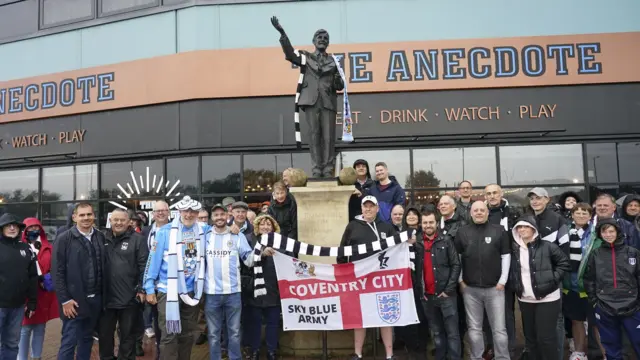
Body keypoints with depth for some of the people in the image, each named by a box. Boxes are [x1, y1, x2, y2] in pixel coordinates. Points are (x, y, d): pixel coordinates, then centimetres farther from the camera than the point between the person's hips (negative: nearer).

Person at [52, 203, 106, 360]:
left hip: (96, 299, 4)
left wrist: (104, 294, 6)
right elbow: (58, 272, -8)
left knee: (87, 339, 15)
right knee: (69, 342, 1)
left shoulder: (100, 237, 6)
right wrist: (64, 300, -12)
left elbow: (103, 267, 9)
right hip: (74, 301, -4)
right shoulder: (64, 239, -6)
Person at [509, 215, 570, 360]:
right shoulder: (514, 249, 5)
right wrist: (514, 285, 7)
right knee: (530, 336, 14)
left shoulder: (547, 246, -9)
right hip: (524, 300, 5)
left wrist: (553, 279, -10)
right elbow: (512, 270, 18)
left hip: (547, 299, -5)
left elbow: (564, 263, -4)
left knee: (546, 337, -2)